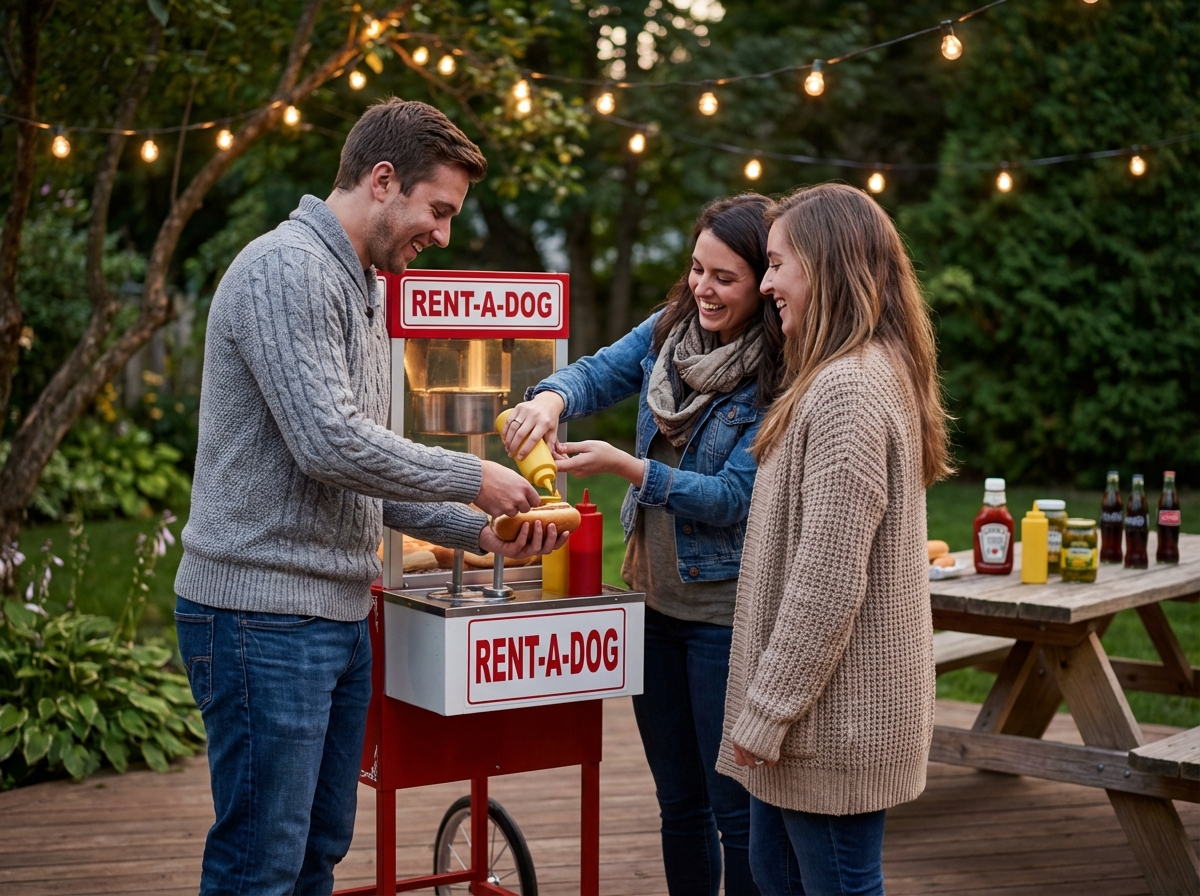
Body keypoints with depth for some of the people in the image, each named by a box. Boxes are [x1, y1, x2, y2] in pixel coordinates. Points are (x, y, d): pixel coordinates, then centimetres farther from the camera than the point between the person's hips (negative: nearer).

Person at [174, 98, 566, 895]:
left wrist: (479, 532, 9)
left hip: (337, 615, 10)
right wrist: (474, 478, -11)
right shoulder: (286, 269, -13)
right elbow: (328, 445, -23)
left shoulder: (360, 291, 18)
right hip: (266, 612, -10)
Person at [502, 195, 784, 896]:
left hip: (726, 612, -6)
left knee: (738, 811, 2)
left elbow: (733, 497, -19)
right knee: (679, 804, 19)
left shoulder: (778, 380, -17)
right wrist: (551, 398, -23)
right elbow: (599, 373, -1)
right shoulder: (671, 327, 3)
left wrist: (623, 466, -24)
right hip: (654, 601, 7)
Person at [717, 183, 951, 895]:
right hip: (832, 709, 10)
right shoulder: (882, 371, 13)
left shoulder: (846, 390, -21)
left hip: (834, 714, -10)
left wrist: (767, 709, -18)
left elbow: (829, 580, -24)